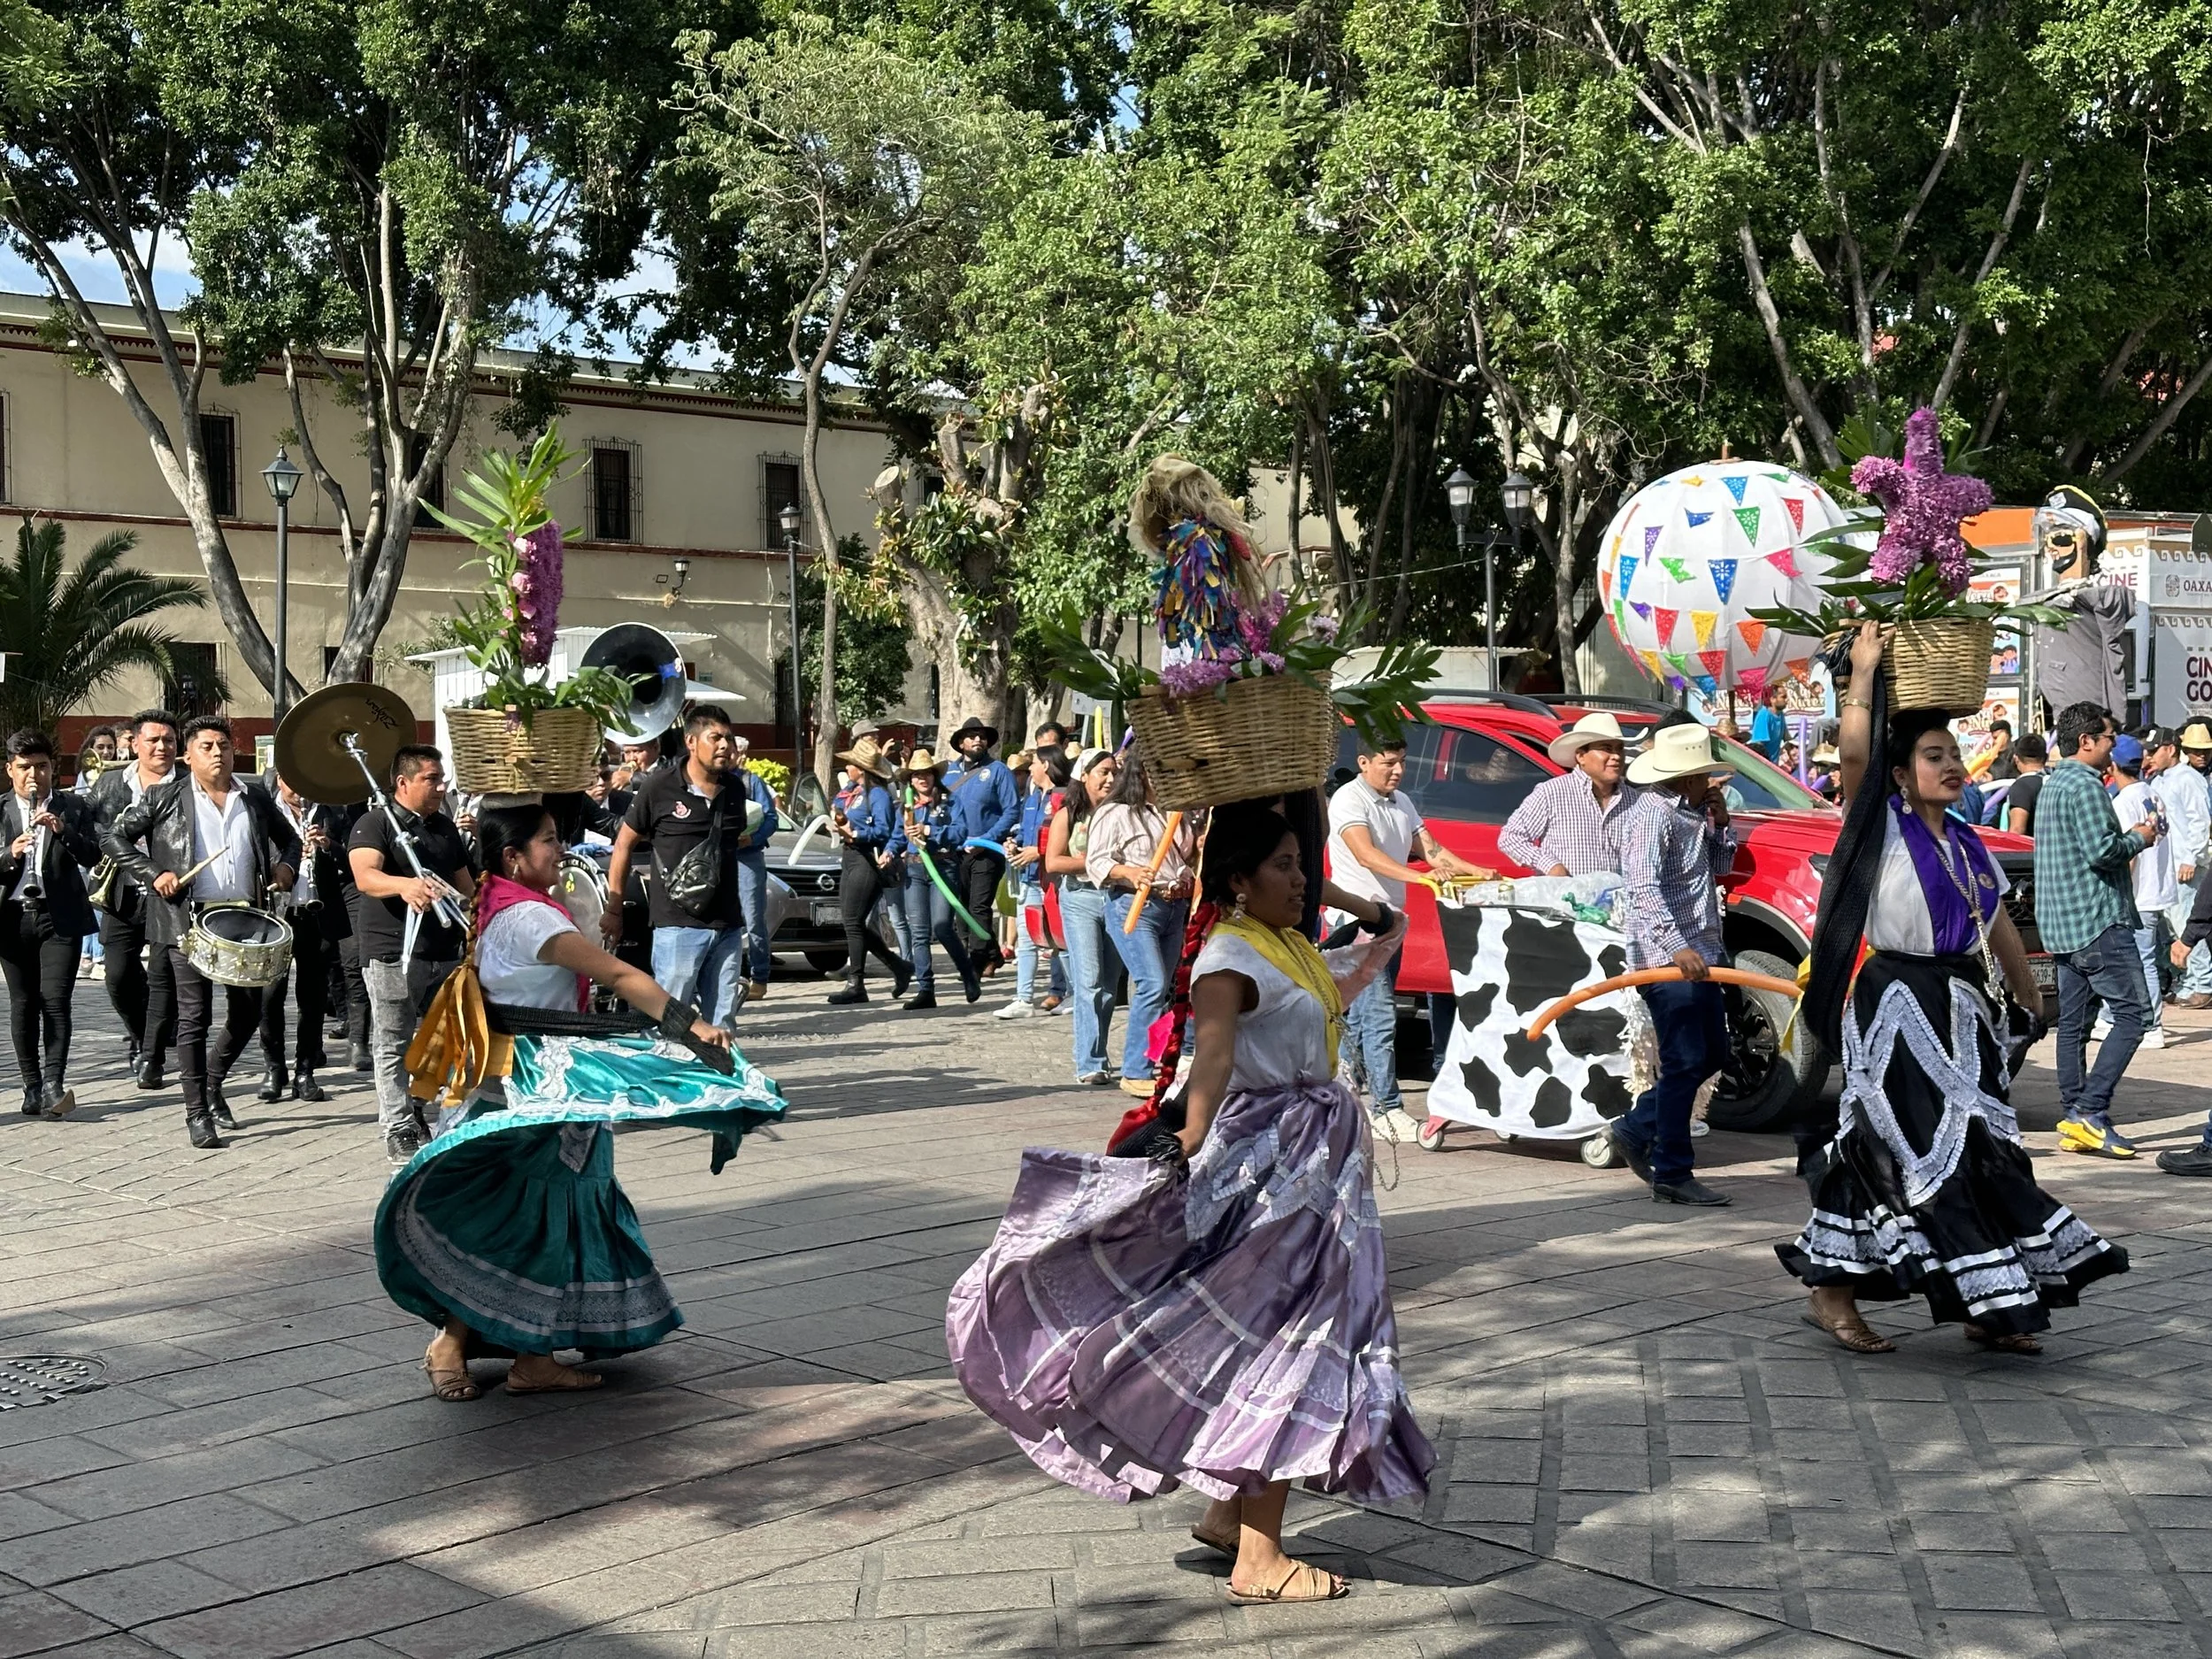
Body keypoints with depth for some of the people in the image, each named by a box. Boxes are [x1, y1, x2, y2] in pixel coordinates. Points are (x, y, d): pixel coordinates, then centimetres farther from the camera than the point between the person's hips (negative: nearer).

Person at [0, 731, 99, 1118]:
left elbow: (92, 858, -2)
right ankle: (32, 1087, 11)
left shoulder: (74, 808, 7)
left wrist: (62, 829, -16)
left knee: (55, 1000, -12)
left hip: (60, 917, -2)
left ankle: (54, 1085, -17)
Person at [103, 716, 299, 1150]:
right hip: (189, 920, -4)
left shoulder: (255, 796, 10)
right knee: (195, 1016, -3)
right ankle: (197, 1113, 4)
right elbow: (114, 836, 1)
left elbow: (288, 838, 22)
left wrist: (284, 867, 2)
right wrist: (153, 873, -10)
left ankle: (212, 1085, 33)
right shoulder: (165, 798, 0)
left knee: (248, 1012, 9)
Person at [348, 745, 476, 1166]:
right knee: (394, 1045, -1)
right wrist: (404, 885, -43)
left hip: (445, 951, 7)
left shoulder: (446, 828, 15)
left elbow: (465, 885, 25)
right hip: (393, 953, -6)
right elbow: (365, 876, -24)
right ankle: (399, 1132, 2)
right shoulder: (375, 824, -6)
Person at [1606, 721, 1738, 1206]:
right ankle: (1672, 1176, 0)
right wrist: (1677, 947, -36)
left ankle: (1636, 1129, 27)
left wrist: (1719, 825, 9)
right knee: (1685, 1063, -7)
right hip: (1668, 960, -10)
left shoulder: (1692, 815, 15)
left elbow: (1717, 870, 25)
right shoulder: (1651, 817, -15)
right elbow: (1644, 892, -26)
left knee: (1712, 1055, 17)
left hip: (1700, 956, 10)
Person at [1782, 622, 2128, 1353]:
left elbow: (2002, 931, 22)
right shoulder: (1882, 828, -5)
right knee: (1932, 1154, -9)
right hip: (1899, 1013, -7)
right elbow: (1854, 753, -23)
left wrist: (2031, 1002, 24)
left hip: (1965, 1014, 7)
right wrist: (1863, 672, -15)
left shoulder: (1970, 844, 15)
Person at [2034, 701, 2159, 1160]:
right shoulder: (2085, 785, -13)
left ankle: (2075, 1118, 9)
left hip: (2061, 924, 10)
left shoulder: (2052, 785, 18)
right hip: (2098, 920, -10)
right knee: (2132, 1015, -8)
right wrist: (2138, 838, -5)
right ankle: (2090, 1110, -14)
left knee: (2073, 1022, 8)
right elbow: (2101, 852, -21)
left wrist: (2128, 834, 15)